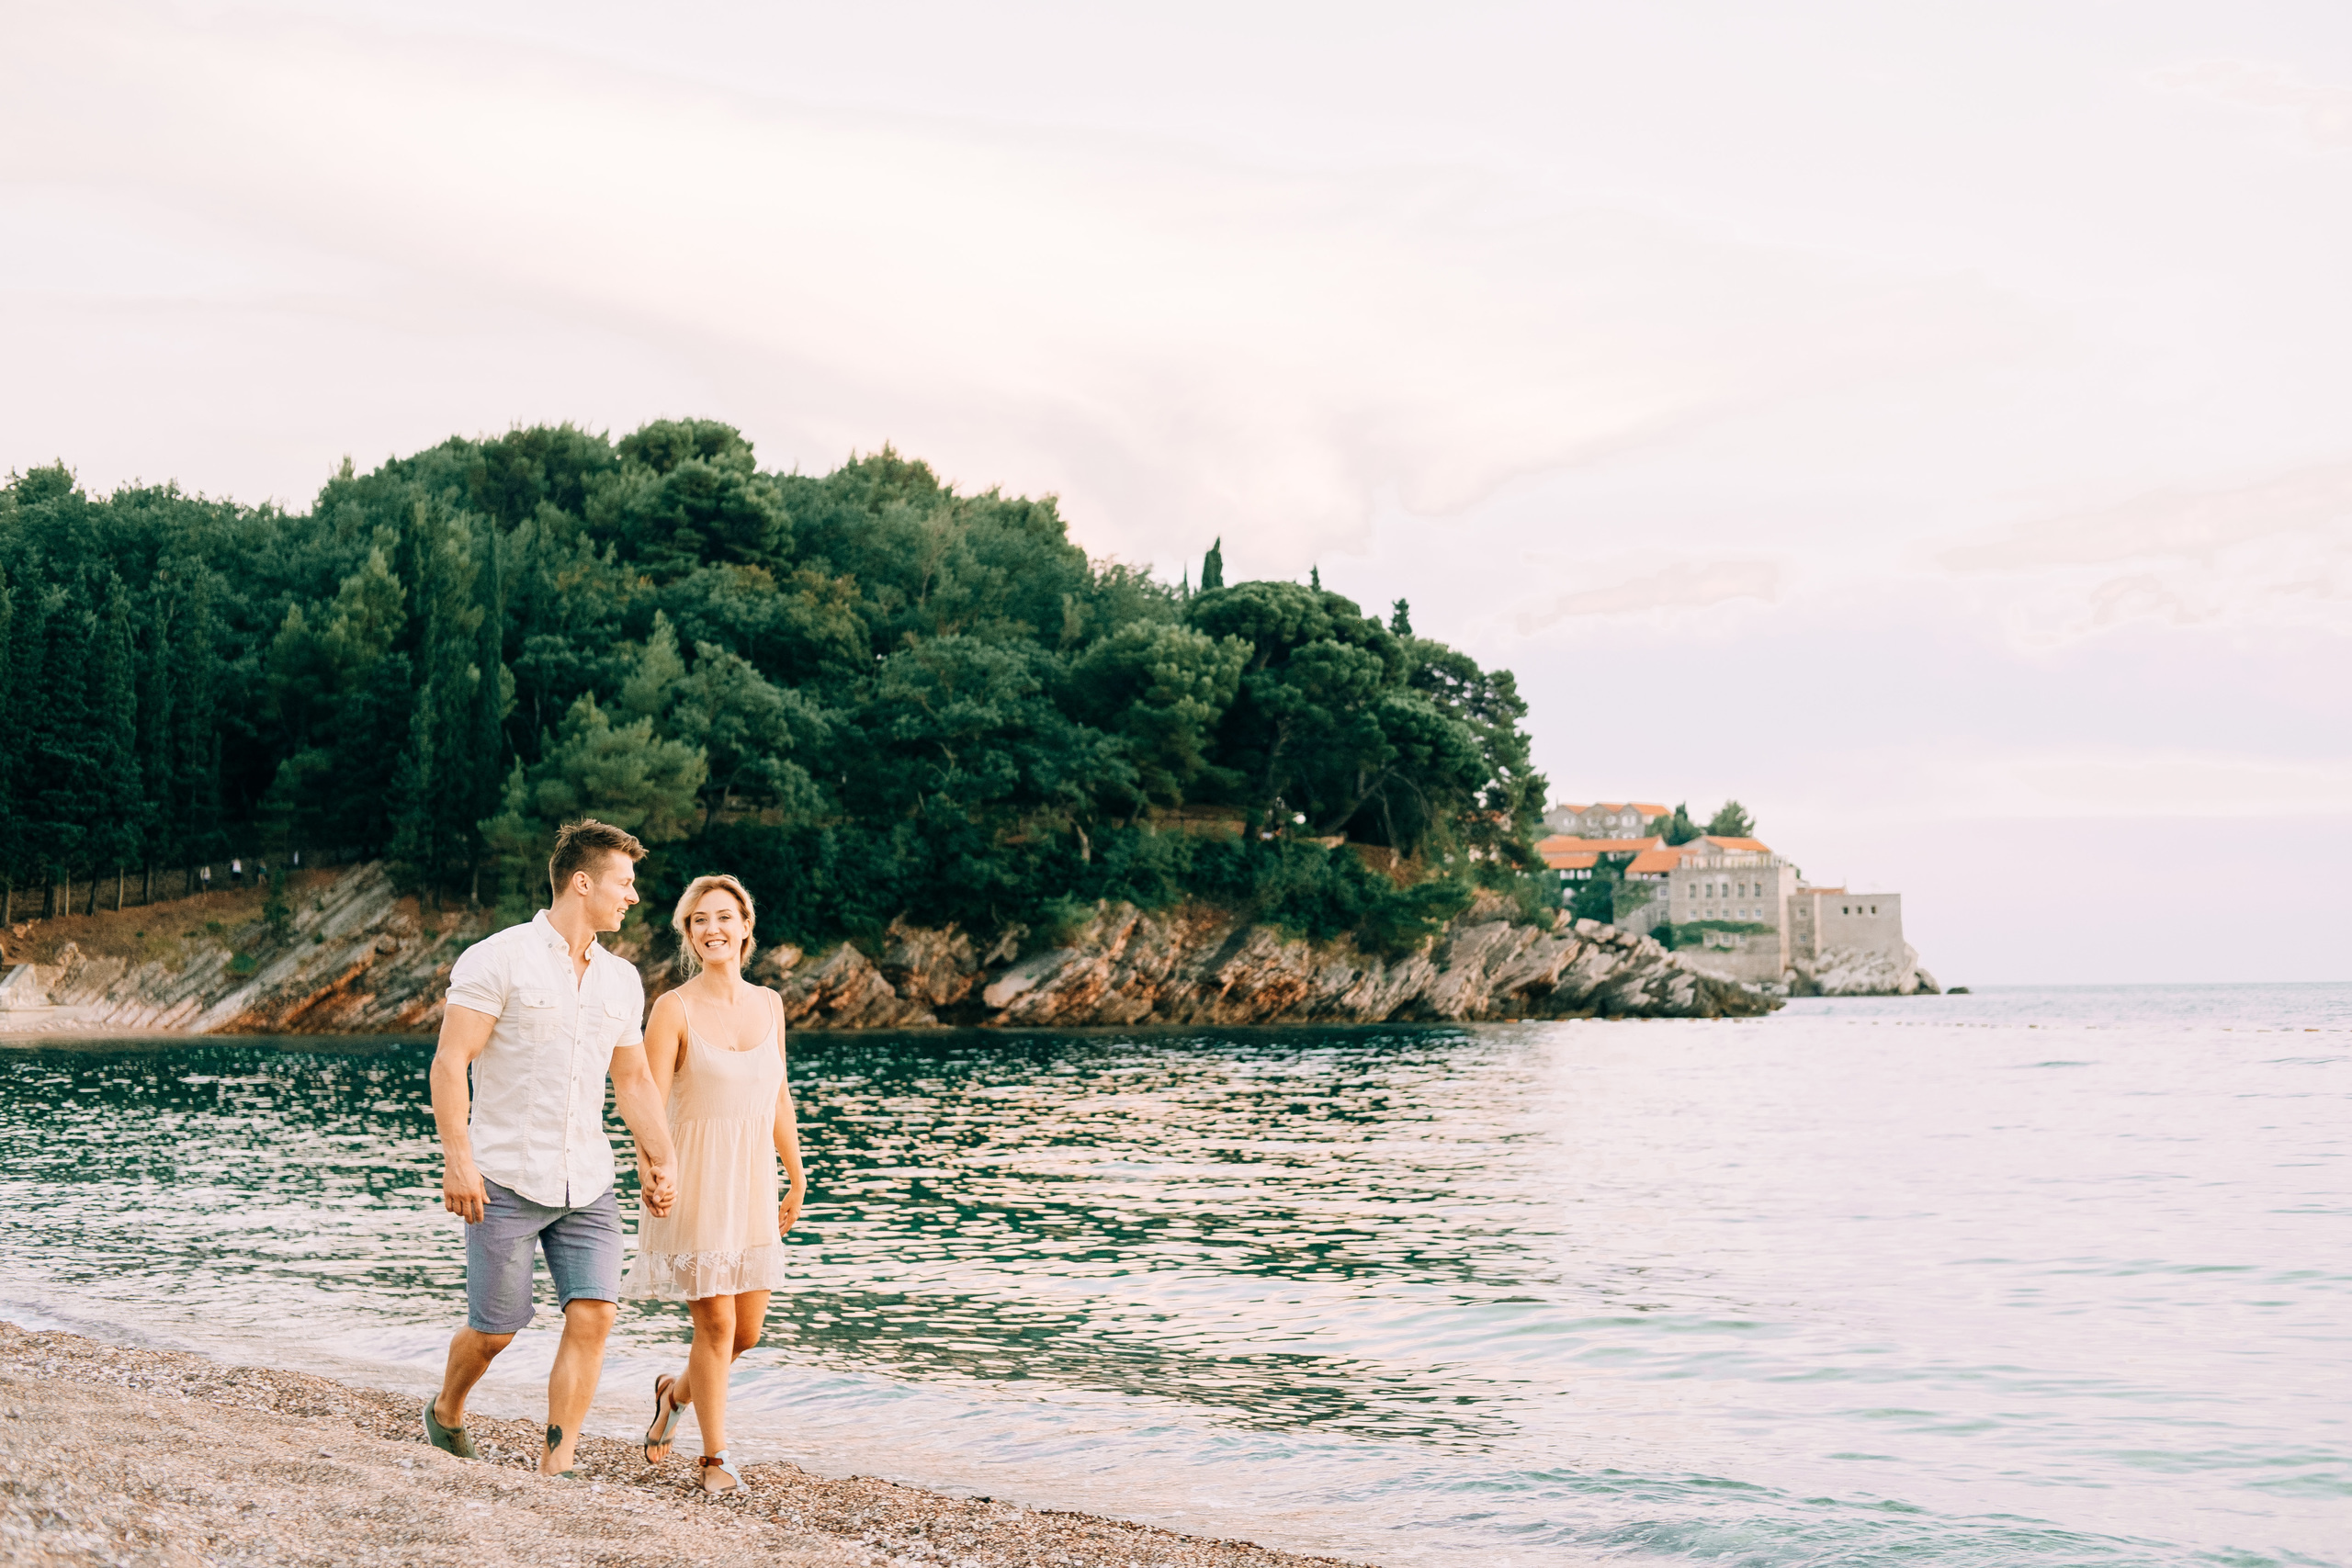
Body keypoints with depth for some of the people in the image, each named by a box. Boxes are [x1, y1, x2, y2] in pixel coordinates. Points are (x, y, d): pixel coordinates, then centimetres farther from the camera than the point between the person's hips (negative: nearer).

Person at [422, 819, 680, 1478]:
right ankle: (446, 1413, 33)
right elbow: (449, 1062, -11)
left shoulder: (621, 979, 11)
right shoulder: (497, 960, -8)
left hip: (588, 1185, 5)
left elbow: (634, 1079, 20)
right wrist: (457, 1158, -18)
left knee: (593, 1315, -9)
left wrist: (659, 1163, 15)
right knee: (496, 1328, 2)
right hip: (506, 1179, -5)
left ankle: (556, 1466, -1)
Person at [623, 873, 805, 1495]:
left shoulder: (768, 1003, 7)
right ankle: (716, 1458, 11)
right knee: (715, 1321, -3)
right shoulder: (675, 1009, -7)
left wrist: (797, 1176, 17)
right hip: (695, 1184, -5)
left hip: (753, 1185, 5)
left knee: (747, 1330, 9)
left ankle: (676, 1392, 37)